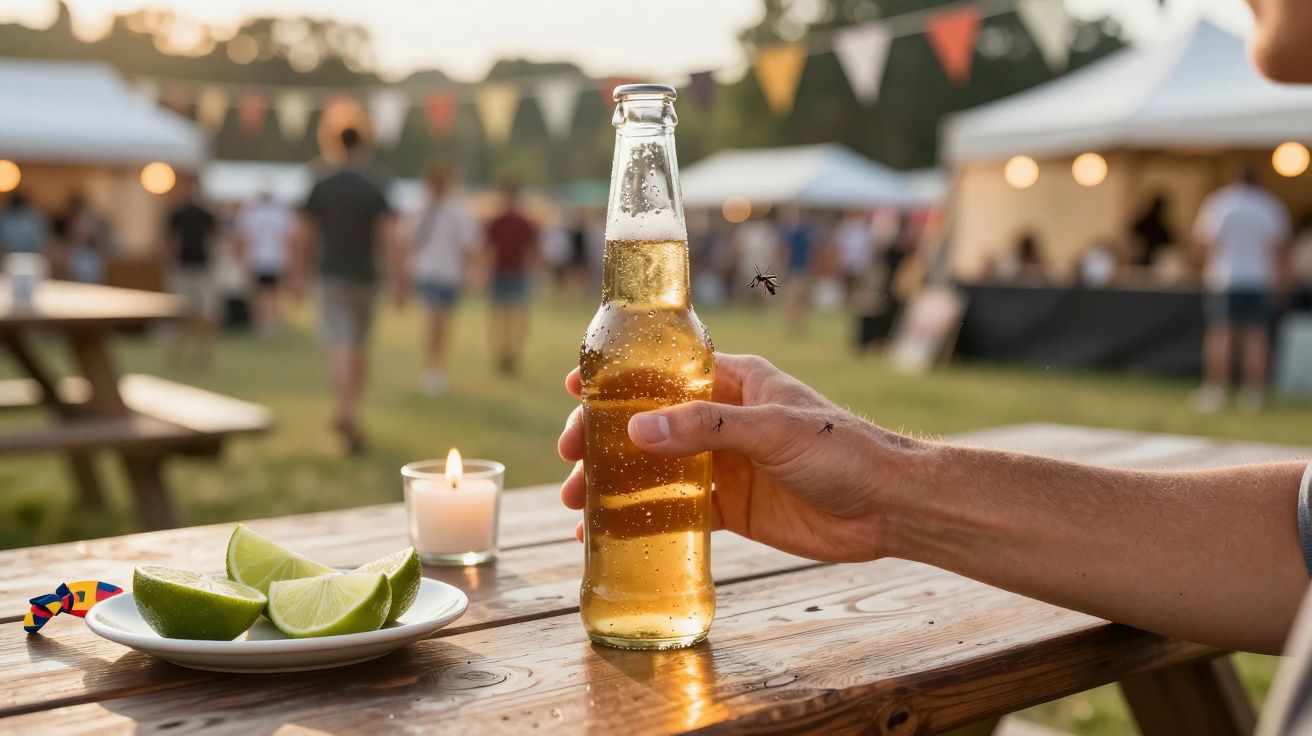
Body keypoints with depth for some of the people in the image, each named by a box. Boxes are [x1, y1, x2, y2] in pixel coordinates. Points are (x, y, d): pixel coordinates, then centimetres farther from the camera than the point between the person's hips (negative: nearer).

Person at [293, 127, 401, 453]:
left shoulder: (321, 187, 3)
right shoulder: (373, 188, -5)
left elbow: (305, 236, 8)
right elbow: (386, 239, -12)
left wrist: (300, 274, 19)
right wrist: (399, 280, -10)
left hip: (332, 276, 1)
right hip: (363, 276, 0)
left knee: (340, 345, -10)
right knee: (360, 346, 15)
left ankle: (344, 409, -31)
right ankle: (352, 411, 17)